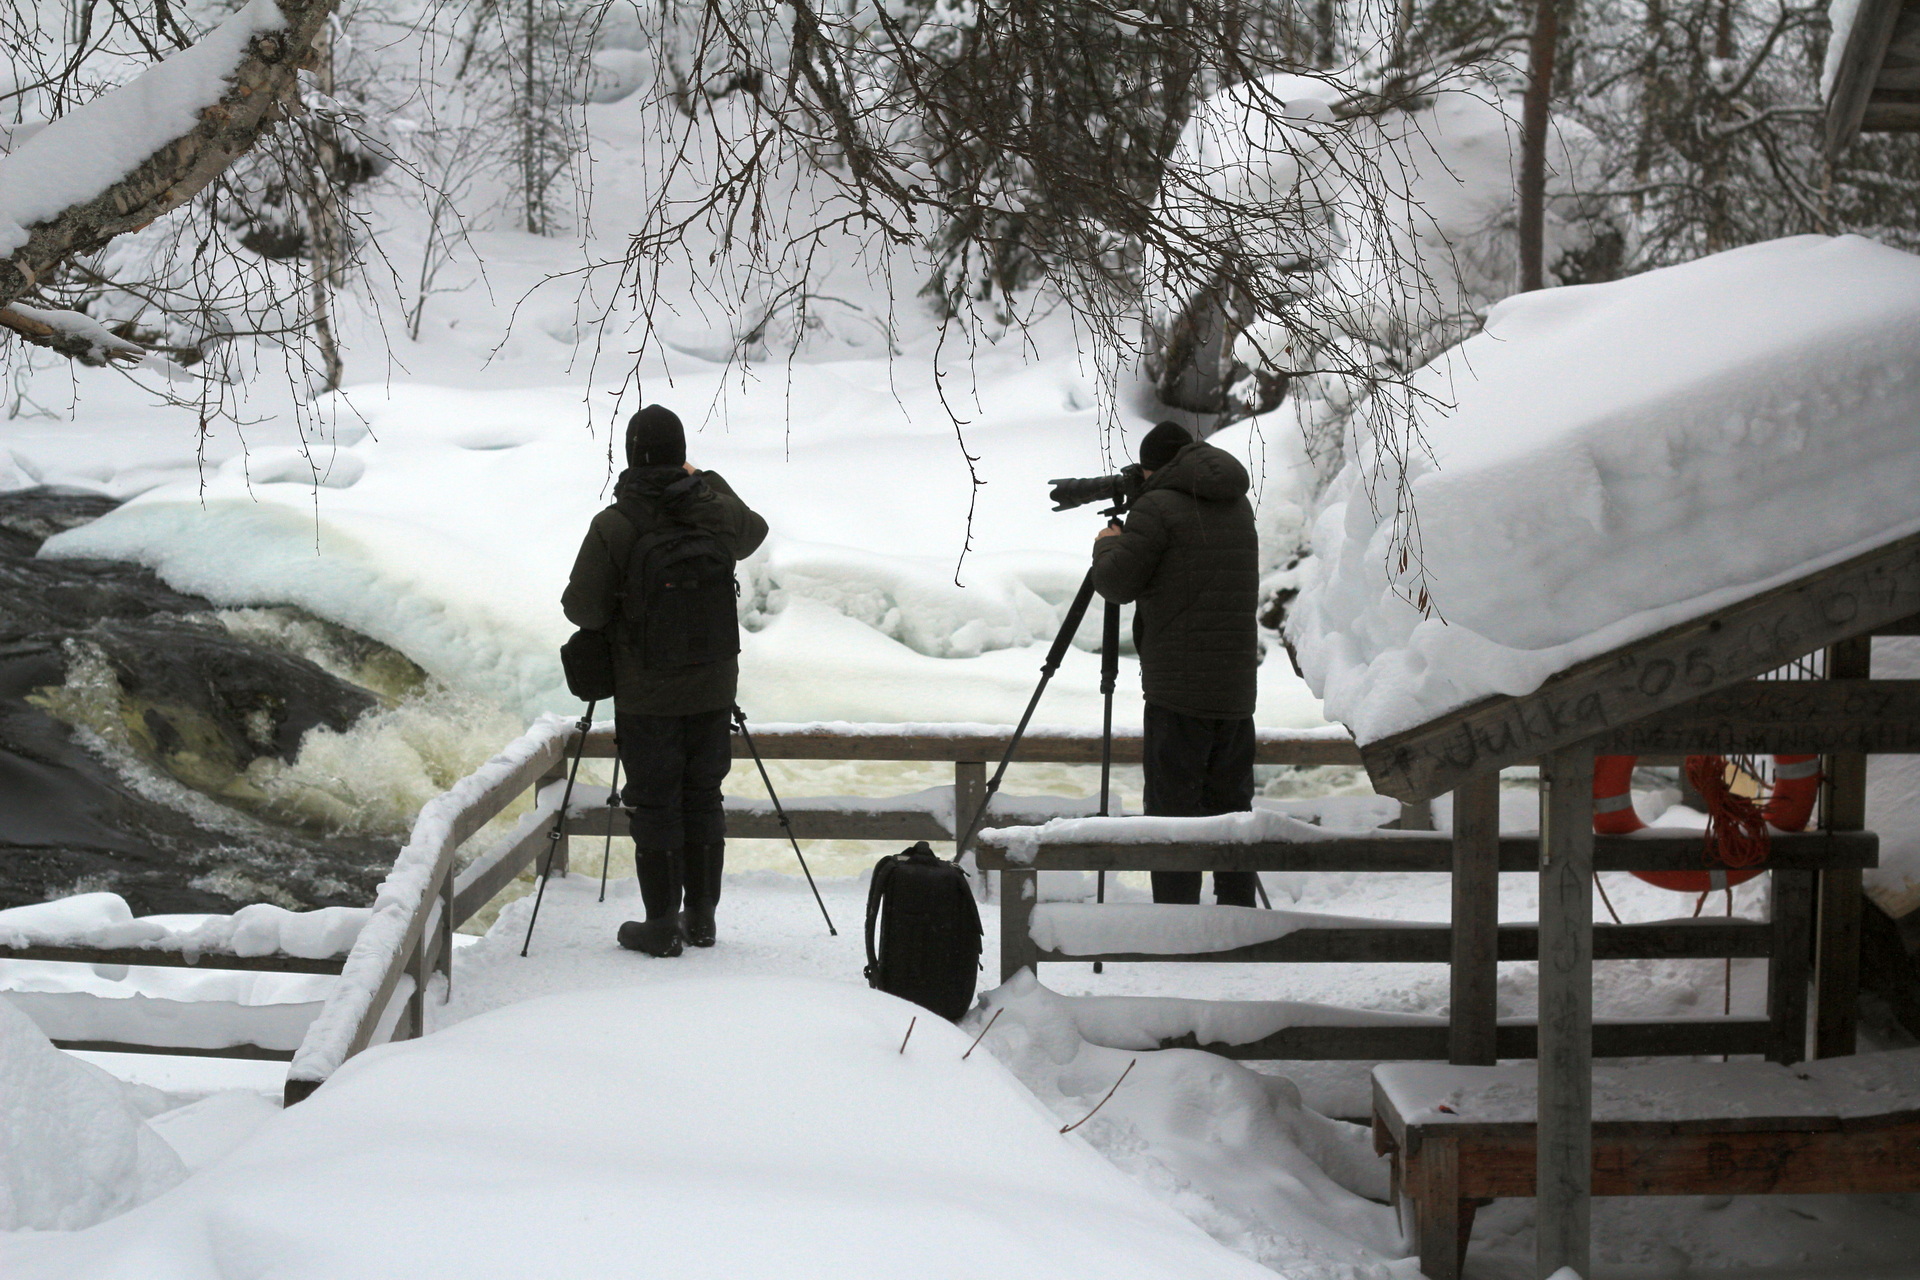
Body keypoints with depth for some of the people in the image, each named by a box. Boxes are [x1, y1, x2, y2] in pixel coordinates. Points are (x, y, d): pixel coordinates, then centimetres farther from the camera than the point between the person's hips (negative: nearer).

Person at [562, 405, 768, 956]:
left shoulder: (613, 528, -16)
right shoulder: (715, 515, -5)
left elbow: (583, 609, -12)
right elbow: (754, 530, 20)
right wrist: (708, 483, 26)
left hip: (646, 695, -4)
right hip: (713, 689, 4)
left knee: (653, 805, 4)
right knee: (703, 798, 14)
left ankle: (662, 925, 7)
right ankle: (701, 916, 20)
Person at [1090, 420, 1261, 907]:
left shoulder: (1158, 507, -8)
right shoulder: (1237, 507, 14)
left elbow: (1115, 583, -8)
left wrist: (1107, 543, 12)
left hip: (1179, 689, -7)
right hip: (1237, 686, 7)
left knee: (1173, 809, -3)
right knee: (1231, 806, 12)